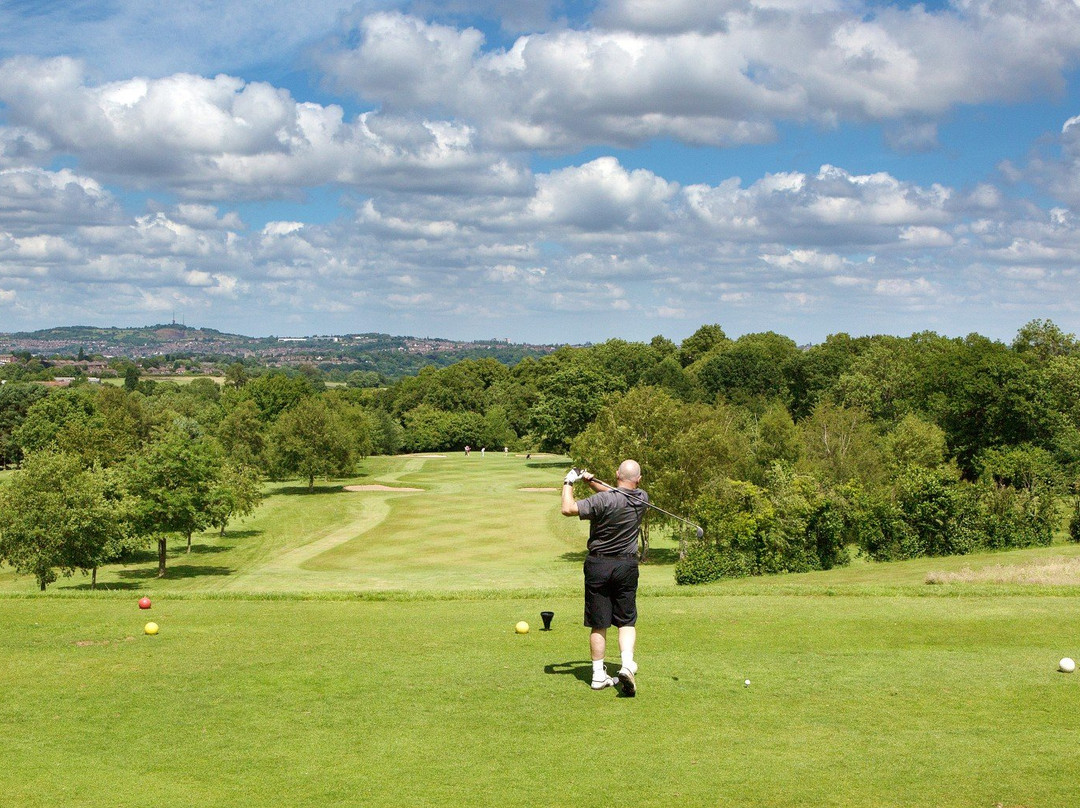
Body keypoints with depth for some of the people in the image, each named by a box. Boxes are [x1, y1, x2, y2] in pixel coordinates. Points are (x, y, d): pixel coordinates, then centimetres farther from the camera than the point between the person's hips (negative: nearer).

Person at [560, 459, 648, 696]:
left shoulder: (604, 500, -18)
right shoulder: (642, 500, 0)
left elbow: (568, 509, -22)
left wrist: (569, 483, -7)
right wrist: (592, 481, 11)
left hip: (598, 565, -2)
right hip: (627, 565, 2)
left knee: (598, 623, 6)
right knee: (627, 621, 7)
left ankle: (598, 674, 9)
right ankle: (627, 664, -15)